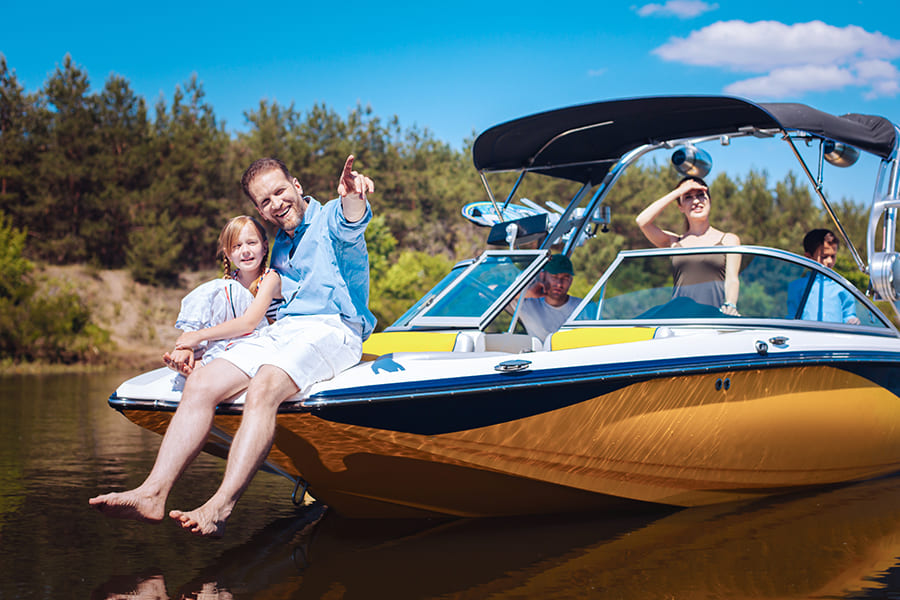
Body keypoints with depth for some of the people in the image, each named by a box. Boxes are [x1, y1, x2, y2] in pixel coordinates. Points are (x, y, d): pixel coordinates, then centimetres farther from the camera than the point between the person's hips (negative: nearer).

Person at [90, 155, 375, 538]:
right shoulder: (280, 247, 27)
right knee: (200, 384, -15)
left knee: (262, 389, -35)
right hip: (280, 330, 8)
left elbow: (350, 221, -24)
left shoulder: (329, 220, 2)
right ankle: (153, 494, -25)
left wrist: (352, 197, -51)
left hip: (331, 329, -7)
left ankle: (220, 508, -44)